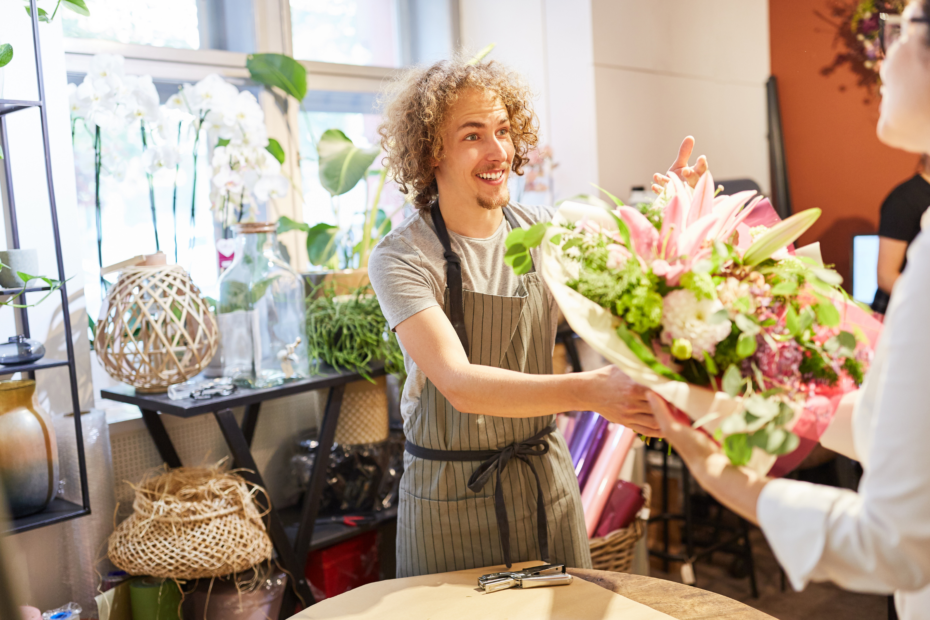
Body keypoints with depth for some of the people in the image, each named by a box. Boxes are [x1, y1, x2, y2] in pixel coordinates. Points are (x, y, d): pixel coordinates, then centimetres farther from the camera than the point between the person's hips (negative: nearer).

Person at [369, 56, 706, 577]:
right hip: (451, 495, -4)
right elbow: (458, 383, -28)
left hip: (548, 480, 4)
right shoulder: (402, 259, -16)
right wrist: (588, 391, -41)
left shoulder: (541, 231, -1)